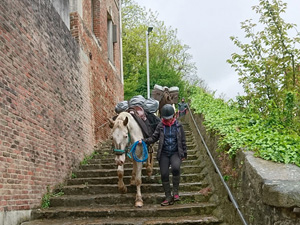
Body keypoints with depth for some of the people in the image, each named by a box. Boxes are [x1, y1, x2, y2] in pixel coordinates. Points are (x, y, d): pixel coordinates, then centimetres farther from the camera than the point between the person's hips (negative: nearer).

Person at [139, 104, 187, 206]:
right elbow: (154, 138, 2)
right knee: (164, 174, -1)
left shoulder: (178, 125, 2)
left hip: (175, 153, -2)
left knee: (176, 168, -29)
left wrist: (184, 154, 6)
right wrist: (144, 141, -16)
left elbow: (183, 141, 7)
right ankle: (168, 197, 15)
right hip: (164, 154, 2)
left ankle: (175, 192, -10)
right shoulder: (160, 126, 2)